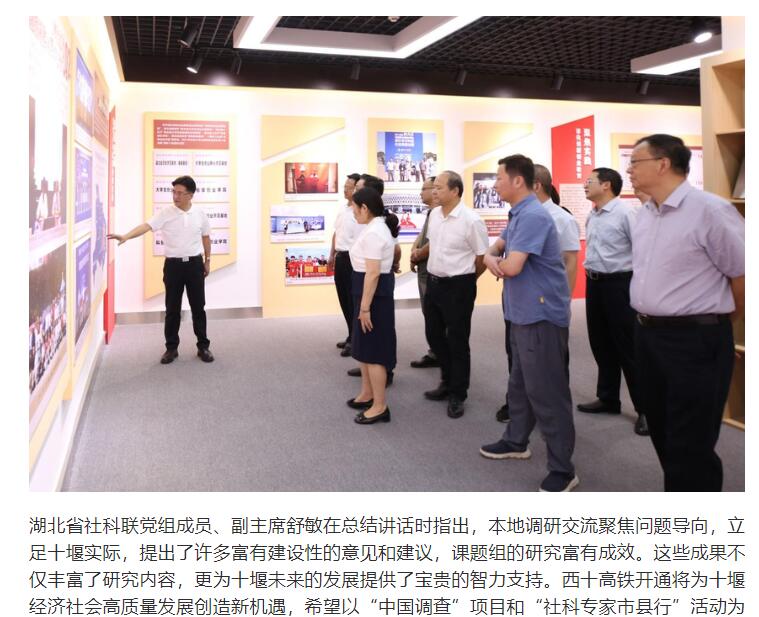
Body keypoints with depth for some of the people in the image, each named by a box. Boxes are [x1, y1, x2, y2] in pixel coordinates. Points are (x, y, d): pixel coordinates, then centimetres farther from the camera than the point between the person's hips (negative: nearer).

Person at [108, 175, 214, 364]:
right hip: (173, 265, -1)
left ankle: (203, 346, 17)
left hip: (195, 264, 1)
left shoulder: (199, 214, 1)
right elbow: (146, 226, -19)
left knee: (198, 307, 6)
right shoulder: (165, 213, -5)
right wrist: (126, 236, -34)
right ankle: (171, 348, 17)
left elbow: (206, 237, 12)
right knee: (172, 309, 6)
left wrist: (207, 260, 13)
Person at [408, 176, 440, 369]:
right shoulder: (430, 213, 14)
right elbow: (421, 237, 16)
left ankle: (436, 354, 9)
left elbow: (433, 244, -23)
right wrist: (414, 252, -5)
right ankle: (433, 353, 23)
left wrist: (416, 257, -7)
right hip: (424, 270, 10)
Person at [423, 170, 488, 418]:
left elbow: (483, 257, -11)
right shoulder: (434, 215, 4)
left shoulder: (471, 220, -18)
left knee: (457, 341, 4)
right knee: (434, 335, 17)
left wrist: (464, 280, 0)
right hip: (433, 282, 7)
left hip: (458, 287, -7)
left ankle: (457, 395, 19)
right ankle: (448, 381, 38)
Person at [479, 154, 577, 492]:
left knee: (547, 391, -3)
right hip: (523, 313, 10)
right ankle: (516, 441, 38)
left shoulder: (533, 216, -21)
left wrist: (499, 262, -3)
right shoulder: (518, 215, 12)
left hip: (541, 315, -10)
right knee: (520, 383, 21)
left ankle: (562, 468, 7)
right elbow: (497, 248, 22)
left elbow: (513, 267, -28)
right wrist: (491, 258, -3)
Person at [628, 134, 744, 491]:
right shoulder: (645, 214, 9)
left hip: (695, 338, -8)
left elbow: (742, 274, -12)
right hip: (647, 334, 8)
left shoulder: (709, 210, -17)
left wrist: (720, 322, 2)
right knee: (662, 433, 20)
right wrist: (649, 323, 18)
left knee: (691, 445, 1)